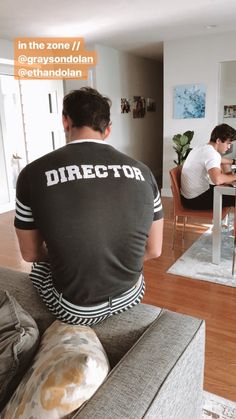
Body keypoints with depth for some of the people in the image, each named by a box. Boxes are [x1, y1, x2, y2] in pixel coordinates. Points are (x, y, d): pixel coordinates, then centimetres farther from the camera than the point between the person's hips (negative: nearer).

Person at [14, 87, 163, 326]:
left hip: (75, 311, -2)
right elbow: (154, 250, 0)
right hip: (131, 297, 3)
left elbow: (30, 254, -2)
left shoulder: (34, 174, -14)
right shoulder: (141, 172, -6)